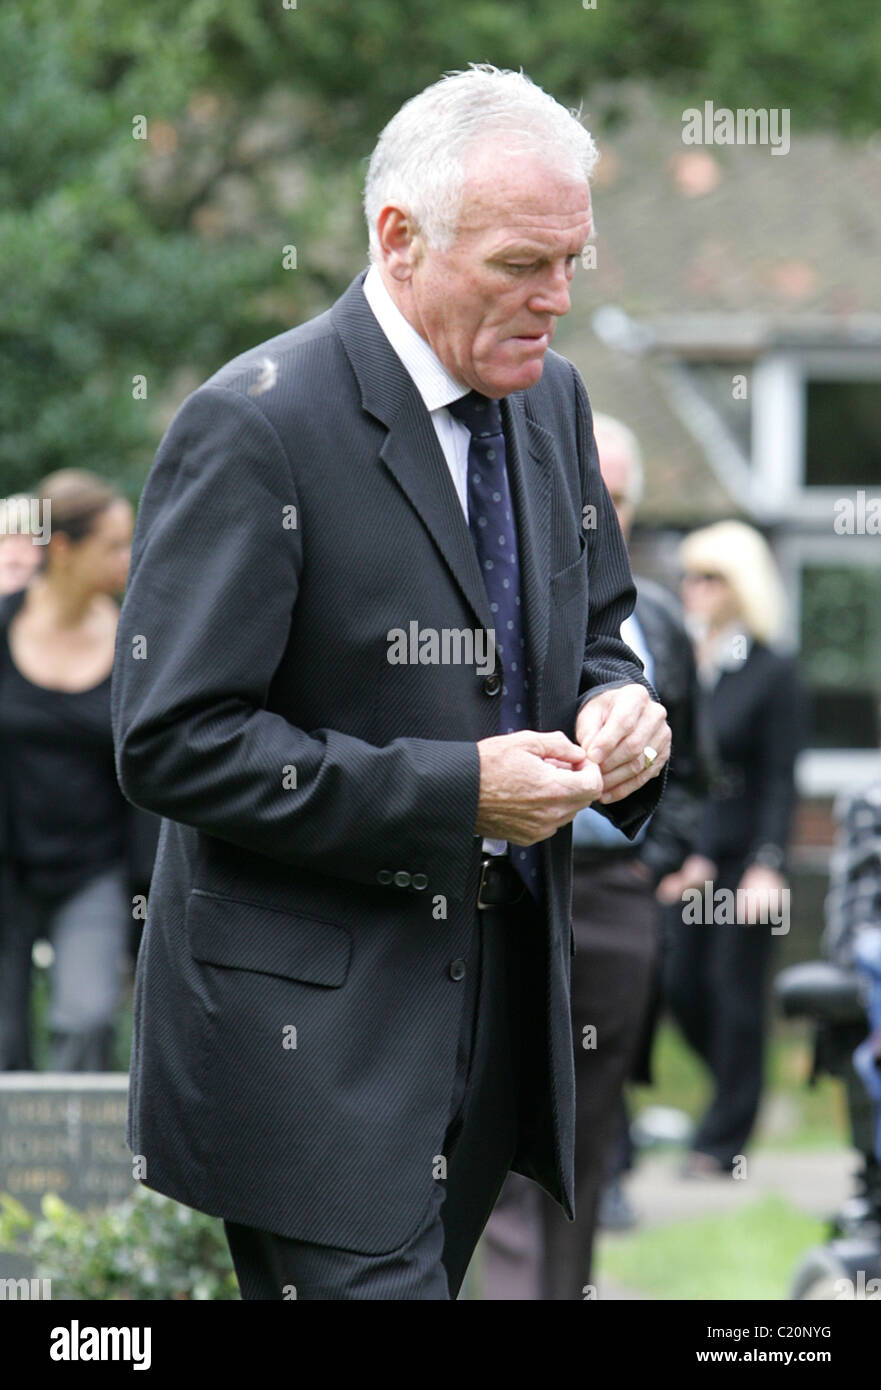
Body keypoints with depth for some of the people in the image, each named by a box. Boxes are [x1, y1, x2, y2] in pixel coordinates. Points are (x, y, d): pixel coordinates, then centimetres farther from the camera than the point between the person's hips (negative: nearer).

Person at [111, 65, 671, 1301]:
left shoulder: (550, 399, 8)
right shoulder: (255, 428, -16)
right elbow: (172, 740, -18)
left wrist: (615, 706, -3)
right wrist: (448, 791, -22)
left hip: (500, 999, 7)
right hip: (310, 1027, -7)